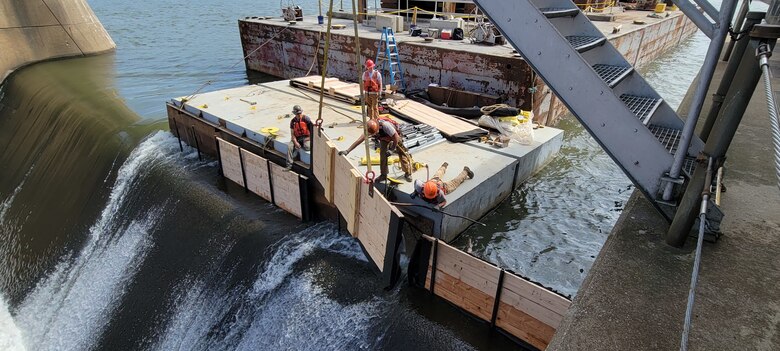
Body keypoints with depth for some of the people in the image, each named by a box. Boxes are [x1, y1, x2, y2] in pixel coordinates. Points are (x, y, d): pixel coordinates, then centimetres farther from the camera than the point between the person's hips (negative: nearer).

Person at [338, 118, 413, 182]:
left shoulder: (385, 125, -46)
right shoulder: (369, 130, -30)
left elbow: (396, 137, -36)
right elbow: (359, 140, -30)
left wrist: (393, 149, -22)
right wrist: (347, 151, -37)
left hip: (395, 135, -4)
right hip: (384, 138, 4)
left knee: (402, 153, -3)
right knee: (382, 154, -4)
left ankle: (407, 173, 13)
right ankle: (383, 174, 13)